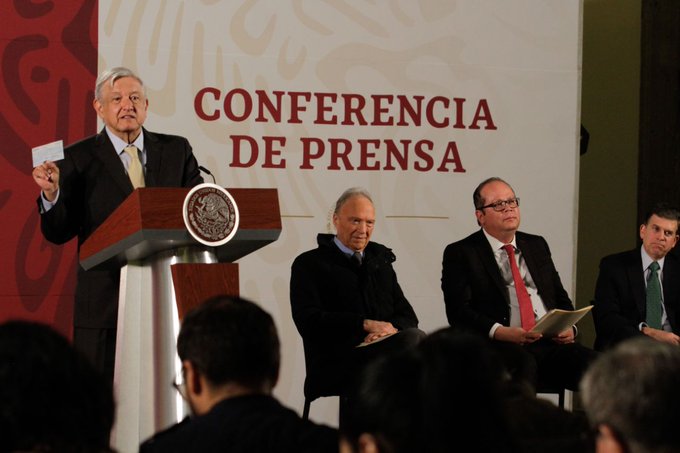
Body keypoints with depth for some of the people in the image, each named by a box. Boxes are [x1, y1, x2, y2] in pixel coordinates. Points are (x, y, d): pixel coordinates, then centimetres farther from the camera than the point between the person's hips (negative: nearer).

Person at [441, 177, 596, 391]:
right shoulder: (461, 253, 8)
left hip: (551, 342, 5)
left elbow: (560, 297, 26)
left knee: (589, 361, -27)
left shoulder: (537, 245, 25)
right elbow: (459, 311, -3)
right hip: (501, 347, -5)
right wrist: (499, 332, -19)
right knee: (523, 363, -39)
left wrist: (569, 327, 3)